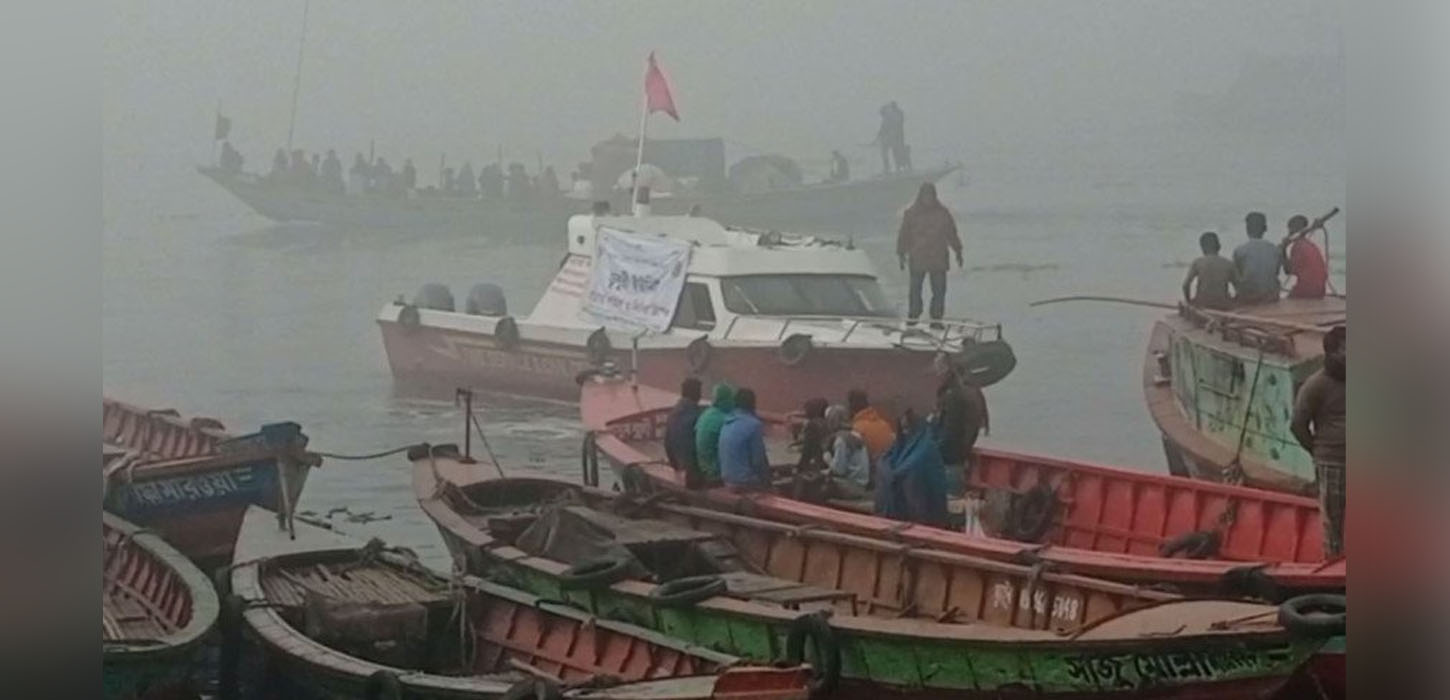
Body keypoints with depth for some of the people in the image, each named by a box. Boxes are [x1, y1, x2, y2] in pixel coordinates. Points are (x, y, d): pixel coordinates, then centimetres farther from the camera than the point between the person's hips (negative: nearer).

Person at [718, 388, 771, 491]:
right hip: (746, 482, -8)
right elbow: (758, 460, -14)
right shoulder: (754, 425, -15)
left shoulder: (727, 424, 8)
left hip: (728, 480, 8)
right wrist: (766, 482, -1)